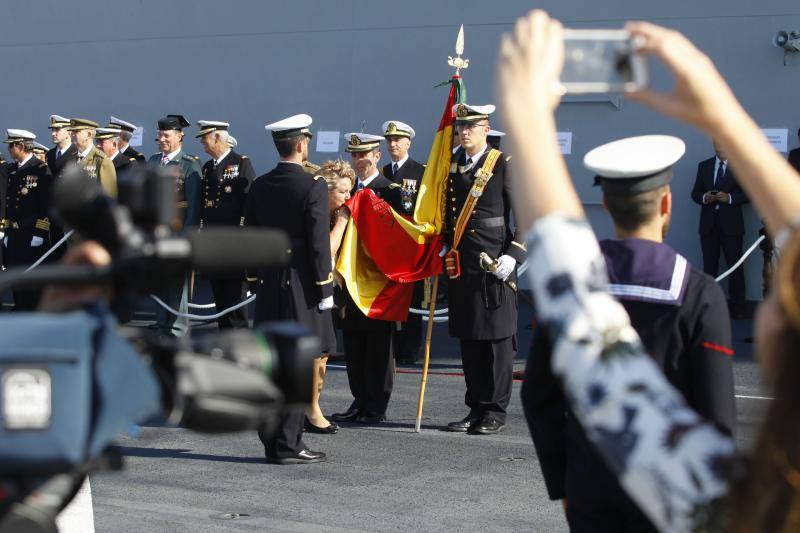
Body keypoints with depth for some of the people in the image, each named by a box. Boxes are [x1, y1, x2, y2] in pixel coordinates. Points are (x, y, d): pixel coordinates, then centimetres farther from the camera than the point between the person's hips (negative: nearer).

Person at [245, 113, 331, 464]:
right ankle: (288, 444, -2)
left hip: (268, 286, 6)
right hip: (301, 287, -6)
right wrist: (325, 287, -7)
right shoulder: (313, 187, -11)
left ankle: (271, 441, 15)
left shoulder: (259, 186, 7)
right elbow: (319, 242, -13)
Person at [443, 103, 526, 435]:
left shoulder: (504, 165, -4)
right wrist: (442, 251, 11)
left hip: (493, 267, -6)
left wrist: (513, 255, -14)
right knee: (468, 339, 9)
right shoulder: (450, 166, 13)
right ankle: (475, 409, 18)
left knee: (497, 338, -1)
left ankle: (495, 412, 6)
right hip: (459, 267, 6)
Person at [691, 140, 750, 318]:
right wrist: (704, 197, -12)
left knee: (735, 266, 1)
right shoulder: (704, 166, 10)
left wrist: (729, 198, -15)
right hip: (708, 223, 2)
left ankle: (737, 307, 7)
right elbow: (695, 193, 10)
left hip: (731, 223, -2)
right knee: (709, 266, 5)